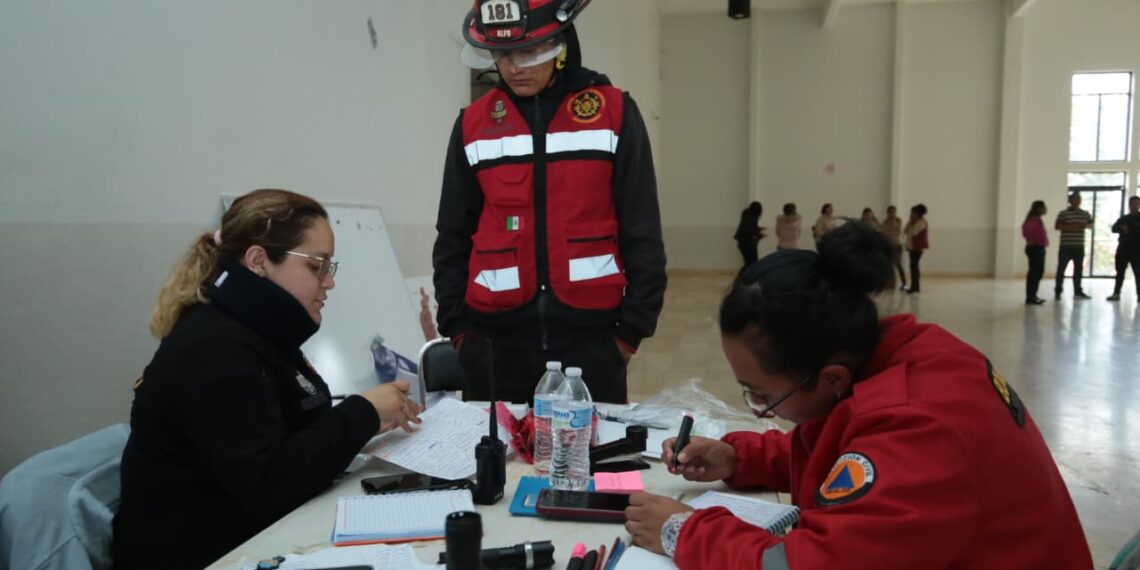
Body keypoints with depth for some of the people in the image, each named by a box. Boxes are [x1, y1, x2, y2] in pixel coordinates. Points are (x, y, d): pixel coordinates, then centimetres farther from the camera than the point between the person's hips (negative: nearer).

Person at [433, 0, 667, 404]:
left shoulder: (614, 113, -1)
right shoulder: (474, 124, 5)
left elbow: (641, 232, 0)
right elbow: (454, 238, 10)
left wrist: (633, 327, -2)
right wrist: (455, 326, 6)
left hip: (591, 337, -1)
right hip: (495, 340, 2)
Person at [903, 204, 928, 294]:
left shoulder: (921, 222, -12)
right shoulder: (914, 222, 18)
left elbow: (913, 233, -23)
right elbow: (904, 231, 13)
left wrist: (910, 224, -11)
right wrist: (909, 222, 5)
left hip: (917, 247, -10)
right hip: (912, 247, 10)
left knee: (914, 266, -12)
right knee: (914, 266, 10)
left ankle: (914, 287, -13)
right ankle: (916, 287, 14)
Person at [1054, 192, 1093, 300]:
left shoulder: (1085, 214, 10)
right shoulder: (1063, 213, -5)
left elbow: (1091, 225, 20)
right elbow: (1057, 226, -13)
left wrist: (1086, 225, -4)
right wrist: (1071, 226, -22)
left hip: (1079, 246, 5)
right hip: (1066, 246, -5)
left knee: (1078, 269, 8)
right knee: (1061, 269, -3)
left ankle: (1077, 292, 16)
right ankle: (1057, 292, 3)